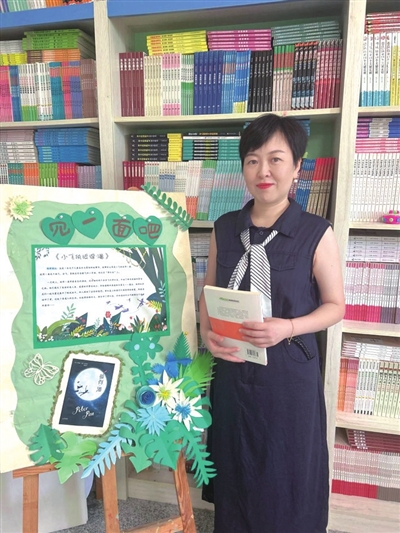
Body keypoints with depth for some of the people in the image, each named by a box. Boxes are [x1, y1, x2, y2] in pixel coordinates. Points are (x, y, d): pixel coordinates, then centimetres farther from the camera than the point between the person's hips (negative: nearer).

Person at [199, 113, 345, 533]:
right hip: (232, 369, 3)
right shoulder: (224, 229, -1)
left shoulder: (316, 233, -11)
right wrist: (206, 332, -11)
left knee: (287, 472, 16)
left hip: (289, 372, -3)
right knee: (235, 467, 21)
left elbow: (335, 306, -4)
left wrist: (287, 328, -20)